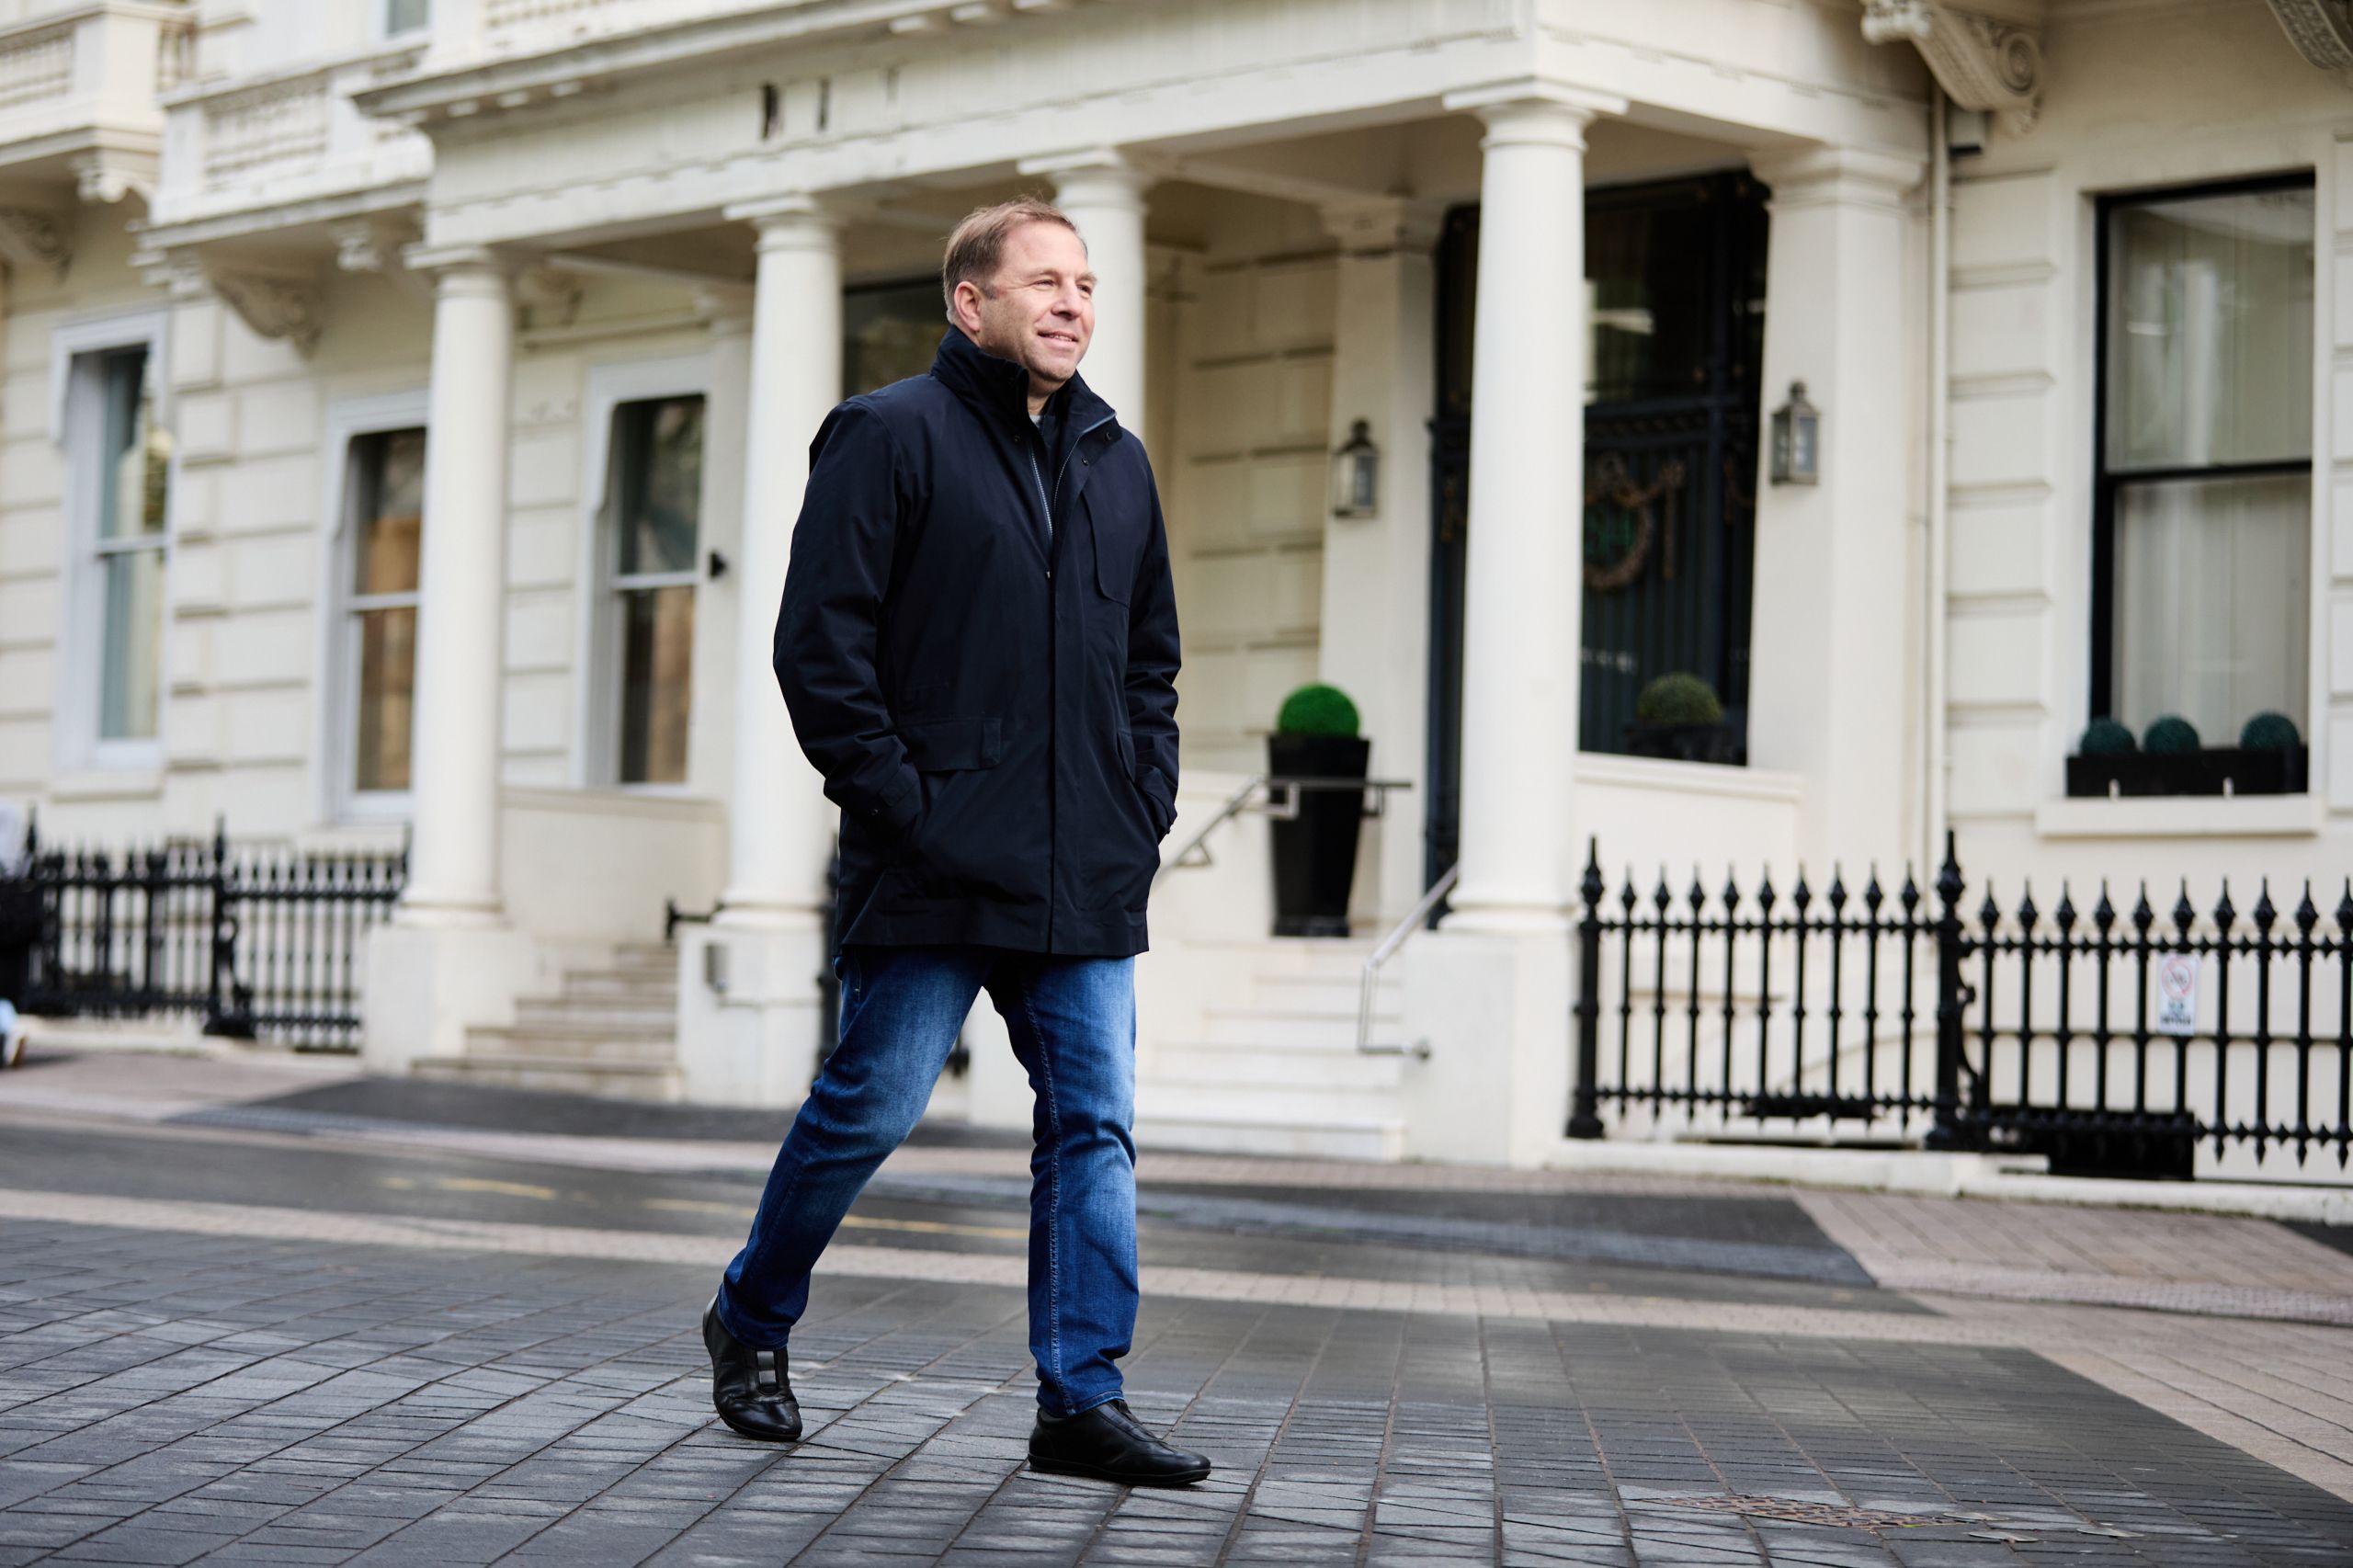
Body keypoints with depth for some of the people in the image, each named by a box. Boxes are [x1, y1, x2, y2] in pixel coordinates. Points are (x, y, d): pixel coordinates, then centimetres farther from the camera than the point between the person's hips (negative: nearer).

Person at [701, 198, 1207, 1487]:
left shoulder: (1117, 464, 17)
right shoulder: (889, 438, -3)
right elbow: (818, 642, -8)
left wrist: (1144, 807, 11)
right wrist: (896, 800, -12)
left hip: (1089, 885, 6)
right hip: (936, 872, -6)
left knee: (1094, 1126, 0)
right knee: (871, 1106, 1)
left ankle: (1083, 1397, 4)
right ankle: (752, 1317, 24)